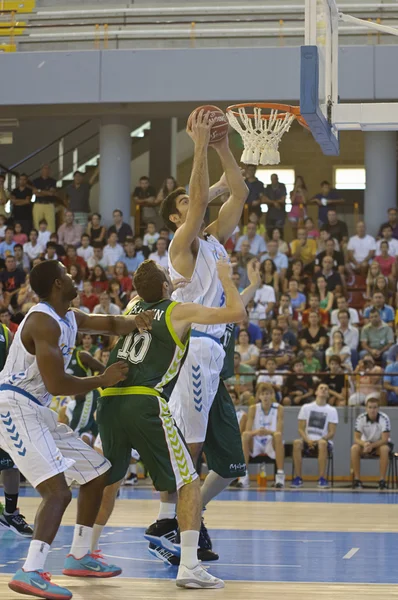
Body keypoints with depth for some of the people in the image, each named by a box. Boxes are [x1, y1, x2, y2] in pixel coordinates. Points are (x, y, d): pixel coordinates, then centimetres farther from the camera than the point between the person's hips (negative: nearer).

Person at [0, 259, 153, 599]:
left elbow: (111, 325, 25)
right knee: (58, 490, -24)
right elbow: (56, 384, -23)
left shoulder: (70, 318, 12)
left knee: (97, 472, 18)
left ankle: (79, 557, 25)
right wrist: (102, 381, -10)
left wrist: (135, 322, 1)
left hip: (37, 411, 10)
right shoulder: (43, 322, -19)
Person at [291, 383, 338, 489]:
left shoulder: (332, 410, 6)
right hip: (308, 441, 1)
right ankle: (298, 478, -29)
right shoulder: (306, 408, 9)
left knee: (322, 444, -39)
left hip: (324, 441, -1)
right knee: (297, 443, -33)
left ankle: (322, 479, -37)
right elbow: (301, 429, 4)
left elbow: (332, 433, 0)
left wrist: (320, 440, -18)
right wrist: (308, 440, -15)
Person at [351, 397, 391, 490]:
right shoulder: (360, 418, -16)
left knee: (385, 449, -36)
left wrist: (371, 446, -38)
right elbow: (356, 438, -14)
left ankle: (382, 480, -29)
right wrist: (364, 444, -37)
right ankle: (357, 479, -23)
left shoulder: (384, 418, -21)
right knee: (354, 448, -29)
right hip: (365, 443, 2)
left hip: (380, 443, -2)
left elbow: (385, 439, -23)